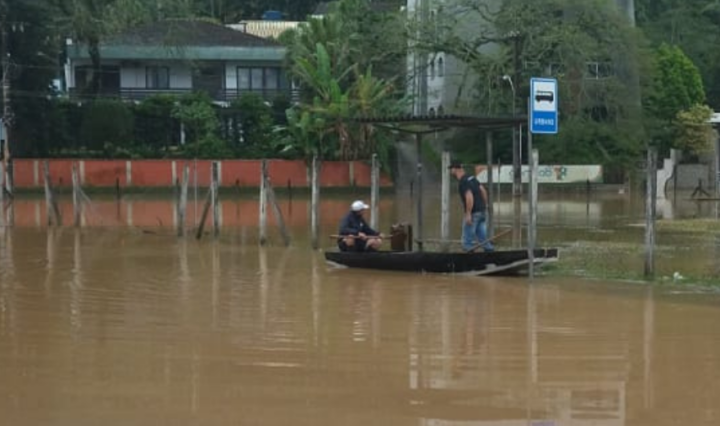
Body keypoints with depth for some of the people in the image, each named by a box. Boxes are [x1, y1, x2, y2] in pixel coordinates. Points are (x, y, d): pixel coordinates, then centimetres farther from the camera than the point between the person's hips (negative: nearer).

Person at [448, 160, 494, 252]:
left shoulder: (462, 182, -15)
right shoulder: (471, 177, 13)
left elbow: (469, 197, -25)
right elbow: (483, 190, 15)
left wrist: (468, 214, -24)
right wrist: (485, 205, 19)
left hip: (473, 213, -9)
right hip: (481, 212, 9)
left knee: (467, 242, -1)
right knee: (483, 239, 12)